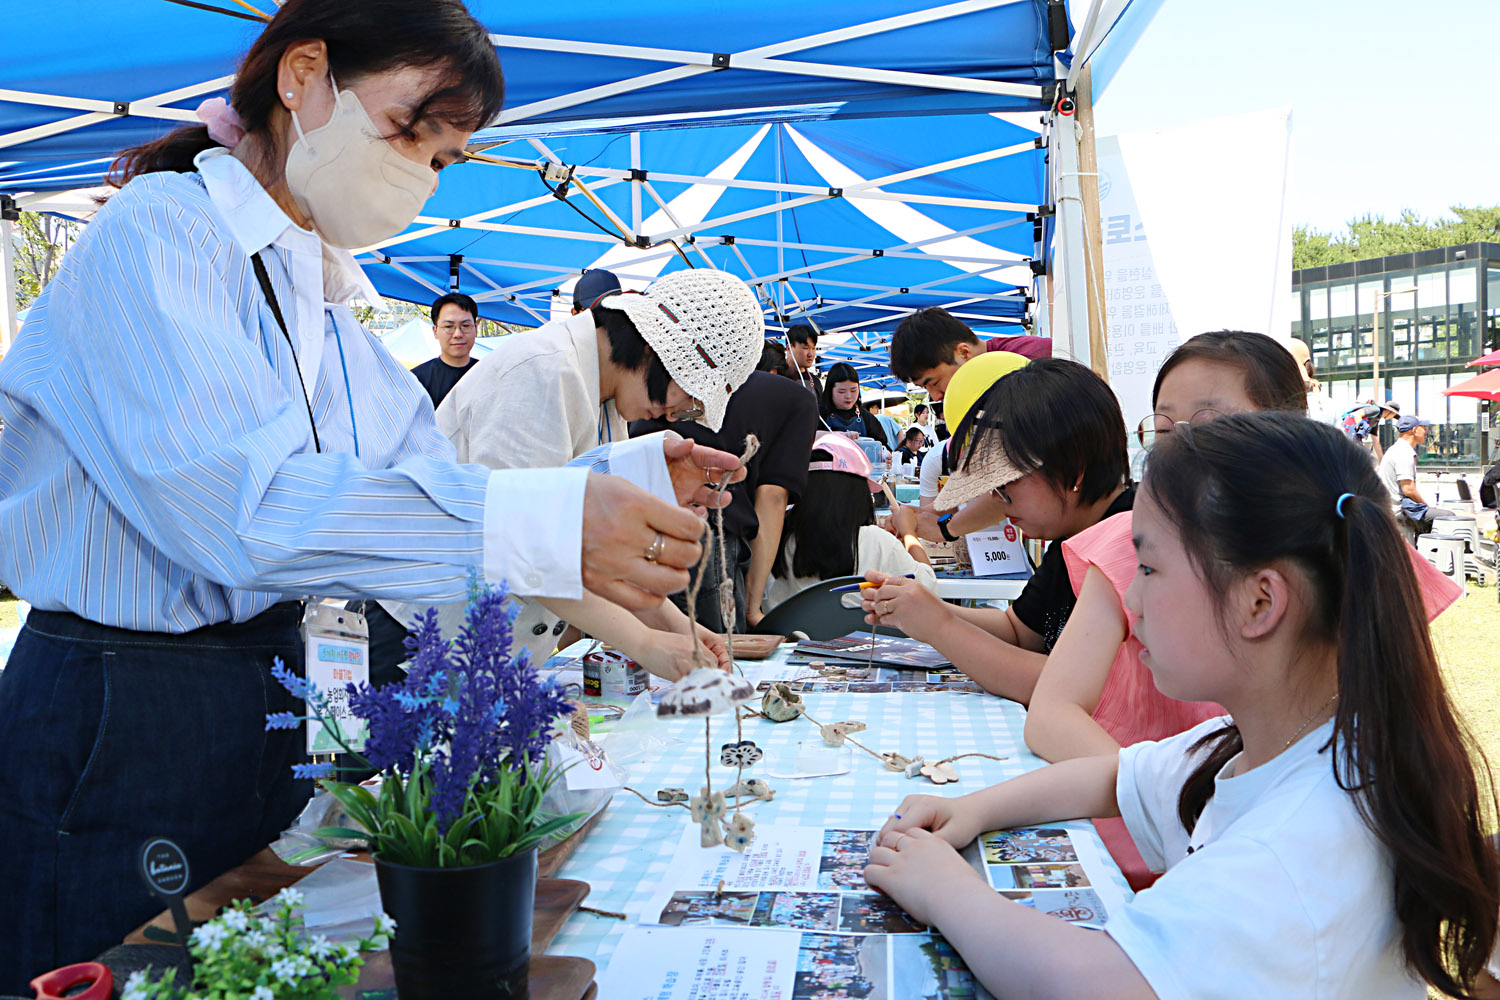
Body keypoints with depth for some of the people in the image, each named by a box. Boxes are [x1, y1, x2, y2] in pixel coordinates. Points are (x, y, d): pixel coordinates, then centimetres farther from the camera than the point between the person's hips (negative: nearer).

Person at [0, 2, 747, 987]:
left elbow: (432, 484, 5)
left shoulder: (328, 304, 11)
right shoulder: (156, 233, -13)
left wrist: (627, 481, -8)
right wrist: (548, 521, -35)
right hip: (117, 716, -7)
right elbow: (230, 499, -29)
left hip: (274, 685, 8)